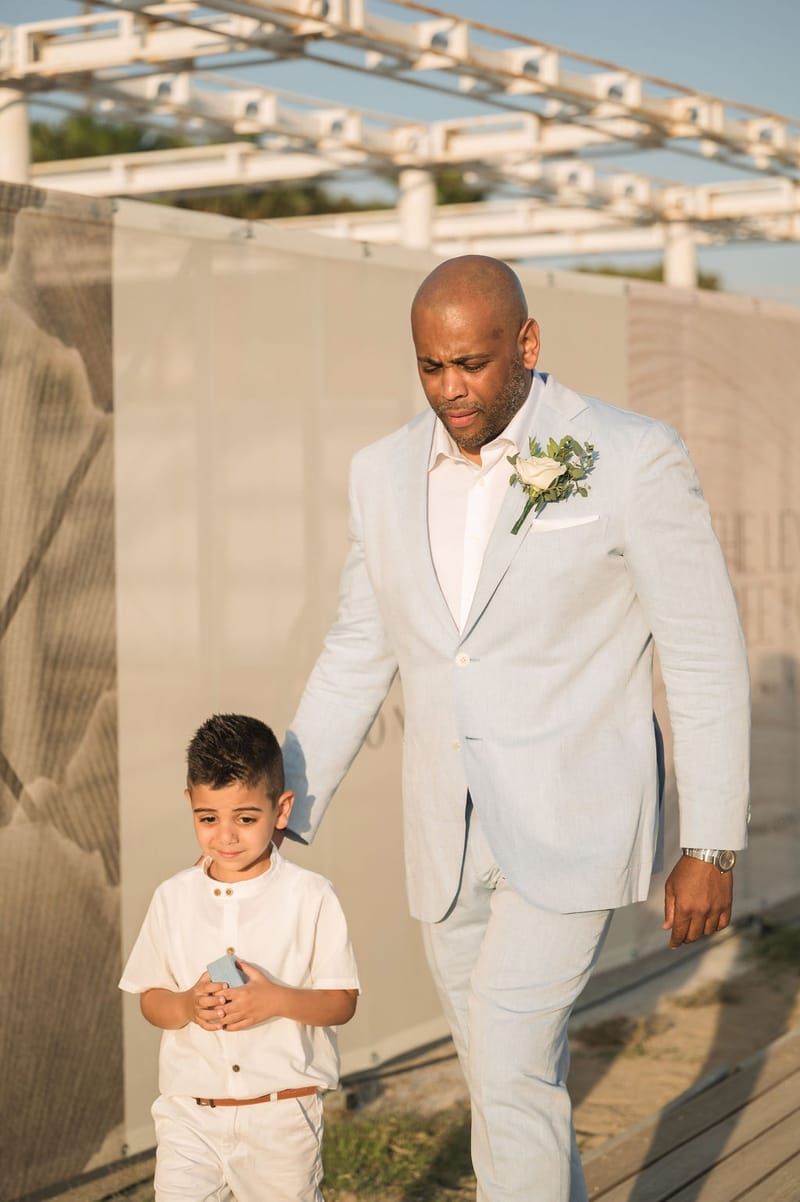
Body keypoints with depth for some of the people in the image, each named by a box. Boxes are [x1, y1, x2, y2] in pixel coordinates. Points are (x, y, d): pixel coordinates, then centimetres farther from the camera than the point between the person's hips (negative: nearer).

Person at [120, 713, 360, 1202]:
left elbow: (343, 1002, -5)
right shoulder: (174, 898, 3)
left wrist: (278, 1001, -23)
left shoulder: (311, 897, -6)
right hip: (190, 1113, 2)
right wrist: (187, 1006, -14)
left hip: (282, 1114, -2)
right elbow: (150, 1001, 8)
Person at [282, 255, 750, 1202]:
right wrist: (278, 824, 7)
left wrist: (709, 848, -9)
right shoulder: (386, 473, 3)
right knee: (516, 1083, 16)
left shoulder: (632, 459, -12)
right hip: (453, 838, 5)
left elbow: (706, 659, -8)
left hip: (576, 821, -5)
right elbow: (355, 659, 11)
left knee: (510, 1069, -15)